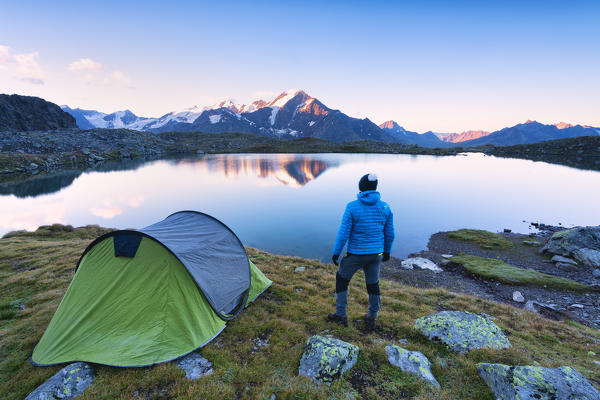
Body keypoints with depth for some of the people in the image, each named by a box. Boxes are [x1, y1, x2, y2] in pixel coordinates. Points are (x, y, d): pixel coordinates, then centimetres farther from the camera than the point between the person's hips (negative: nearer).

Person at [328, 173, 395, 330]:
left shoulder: (352, 207, -17)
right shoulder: (385, 208, -6)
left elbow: (343, 233, -16)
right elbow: (389, 234, 2)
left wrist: (336, 253, -4)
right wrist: (387, 251, 19)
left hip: (355, 254, -3)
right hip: (376, 253, 4)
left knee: (341, 279, 19)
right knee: (373, 284, 22)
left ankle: (341, 315, 27)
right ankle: (372, 319, 34)